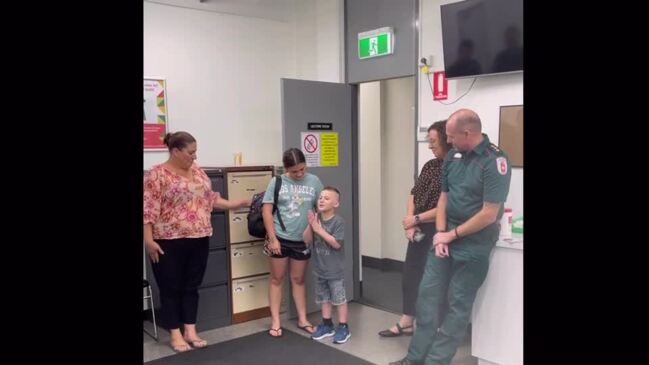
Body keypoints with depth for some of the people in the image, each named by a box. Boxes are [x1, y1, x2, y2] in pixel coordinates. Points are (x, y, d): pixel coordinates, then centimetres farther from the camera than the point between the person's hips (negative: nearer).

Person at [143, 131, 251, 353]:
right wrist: (148, 239, -17)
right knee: (171, 288, 5)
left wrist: (237, 205, 9)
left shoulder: (197, 172, 10)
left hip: (198, 240, 6)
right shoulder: (157, 174, -9)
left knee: (192, 286, 12)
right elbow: (148, 209, -12)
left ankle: (190, 331, 22)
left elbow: (211, 199, 16)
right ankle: (175, 334, 16)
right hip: (170, 242, -6)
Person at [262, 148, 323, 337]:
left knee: (298, 280, 15)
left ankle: (302, 319, 25)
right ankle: (275, 321, 17)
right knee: (277, 279, 8)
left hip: (302, 240, 2)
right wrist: (272, 238, -11)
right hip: (280, 238, -1)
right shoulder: (276, 182, -5)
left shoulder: (314, 181, -2)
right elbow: (266, 211, -7)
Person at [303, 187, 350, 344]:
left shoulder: (338, 221, -16)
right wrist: (310, 226, -20)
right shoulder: (315, 219, -1)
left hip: (335, 270, -5)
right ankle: (327, 324, 30)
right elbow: (307, 240, -3)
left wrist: (319, 229, -25)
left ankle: (343, 327, 16)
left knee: (339, 298, 4)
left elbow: (336, 243, -23)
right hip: (320, 268, 5)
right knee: (324, 298, 16)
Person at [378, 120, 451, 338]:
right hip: (420, 230, 8)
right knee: (410, 274, 13)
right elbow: (414, 193, 10)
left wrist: (416, 219, -13)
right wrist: (410, 223, -4)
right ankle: (406, 322, 27)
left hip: (439, 232, -8)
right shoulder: (430, 166, 9)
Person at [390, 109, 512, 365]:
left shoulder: (495, 161, -18)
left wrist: (452, 235, -12)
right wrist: (440, 233, -3)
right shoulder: (453, 155, 3)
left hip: (473, 244, -7)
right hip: (445, 237, 7)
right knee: (428, 293, 9)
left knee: (458, 304, 4)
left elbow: (489, 215, -20)